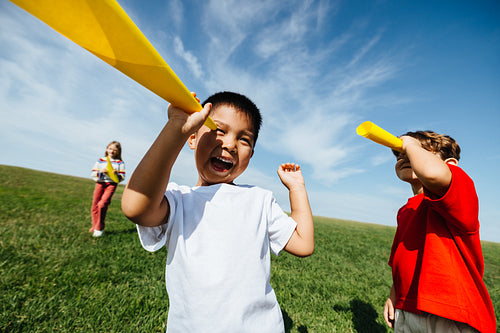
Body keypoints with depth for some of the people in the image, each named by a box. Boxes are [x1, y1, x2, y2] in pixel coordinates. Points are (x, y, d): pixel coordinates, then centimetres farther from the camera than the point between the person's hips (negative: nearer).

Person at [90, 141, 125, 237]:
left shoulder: (120, 162, 6)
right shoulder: (100, 160, 12)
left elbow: (123, 176, 2)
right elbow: (93, 174, 9)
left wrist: (117, 174, -18)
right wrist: (100, 172, -10)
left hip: (112, 184, -3)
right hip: (100, 183, 4)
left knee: (102, 204, -16)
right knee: (95, 206, 7)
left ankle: (99, 228, -1)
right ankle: (95, 226, 26)